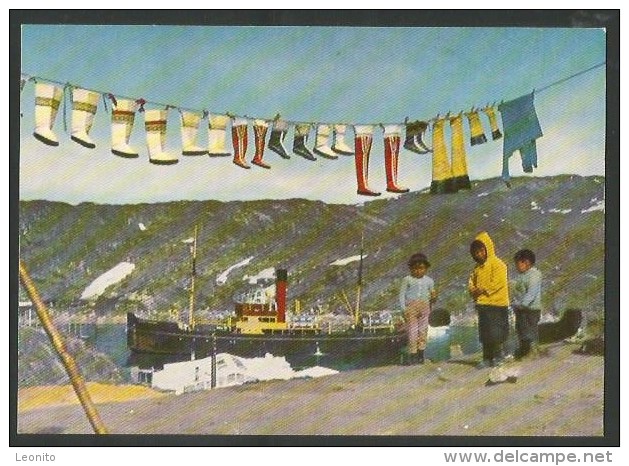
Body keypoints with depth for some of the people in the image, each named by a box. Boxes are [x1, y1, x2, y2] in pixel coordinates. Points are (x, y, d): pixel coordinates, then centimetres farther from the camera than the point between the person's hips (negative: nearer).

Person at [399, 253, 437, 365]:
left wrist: (433, 298, -10)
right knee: (412, 332, -4)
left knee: (423, 331, 4)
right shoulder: (407, 280, 0)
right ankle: (412, 354, 2)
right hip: (411, 307, -2)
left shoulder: (429, 281, 8)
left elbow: (432, 295, 15)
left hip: (424, 308, 2)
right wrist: (404, 309, -8)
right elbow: (402, 294, 0)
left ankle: (421, 354, 13)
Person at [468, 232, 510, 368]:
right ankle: (487, 359, 14)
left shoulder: (497, 264, -9)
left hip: (496, 304, -8)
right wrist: (473, 290, -5)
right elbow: (472, 282, 17)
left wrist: (482, 290, -16)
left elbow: (497, 283, -17)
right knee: (484, 334, 9)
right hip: (482, 304, 8)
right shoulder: (478, 267, 16)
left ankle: (498, 355, 8)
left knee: (495, 333, -6)